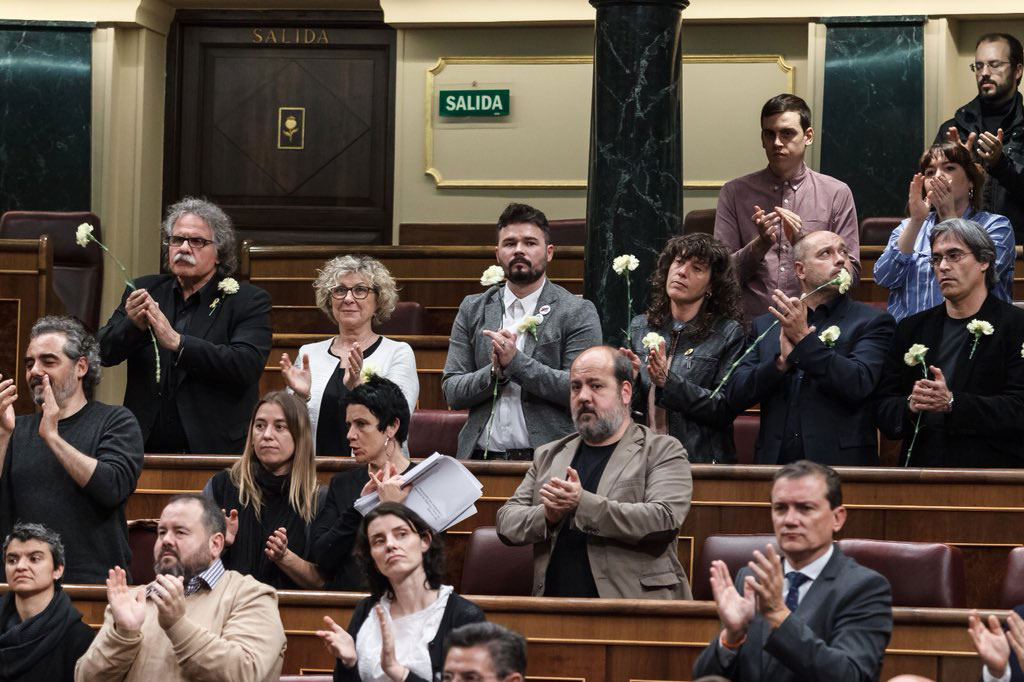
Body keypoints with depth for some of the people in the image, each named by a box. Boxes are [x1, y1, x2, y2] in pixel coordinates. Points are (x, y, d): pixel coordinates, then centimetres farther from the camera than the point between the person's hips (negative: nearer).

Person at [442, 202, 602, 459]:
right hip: (482, 456, 2)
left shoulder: (578, 312, 6)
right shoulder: (472, 310, 16)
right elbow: (452, 392, 11)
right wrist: (495, 372, -7)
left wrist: (516, 361, -10)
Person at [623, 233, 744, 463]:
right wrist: (631, 380, -2)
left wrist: (668, 382, -12)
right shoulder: (640, 327, 15)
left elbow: (726, 410, -6)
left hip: (700, 460, -5)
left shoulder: (728, 334, 3)